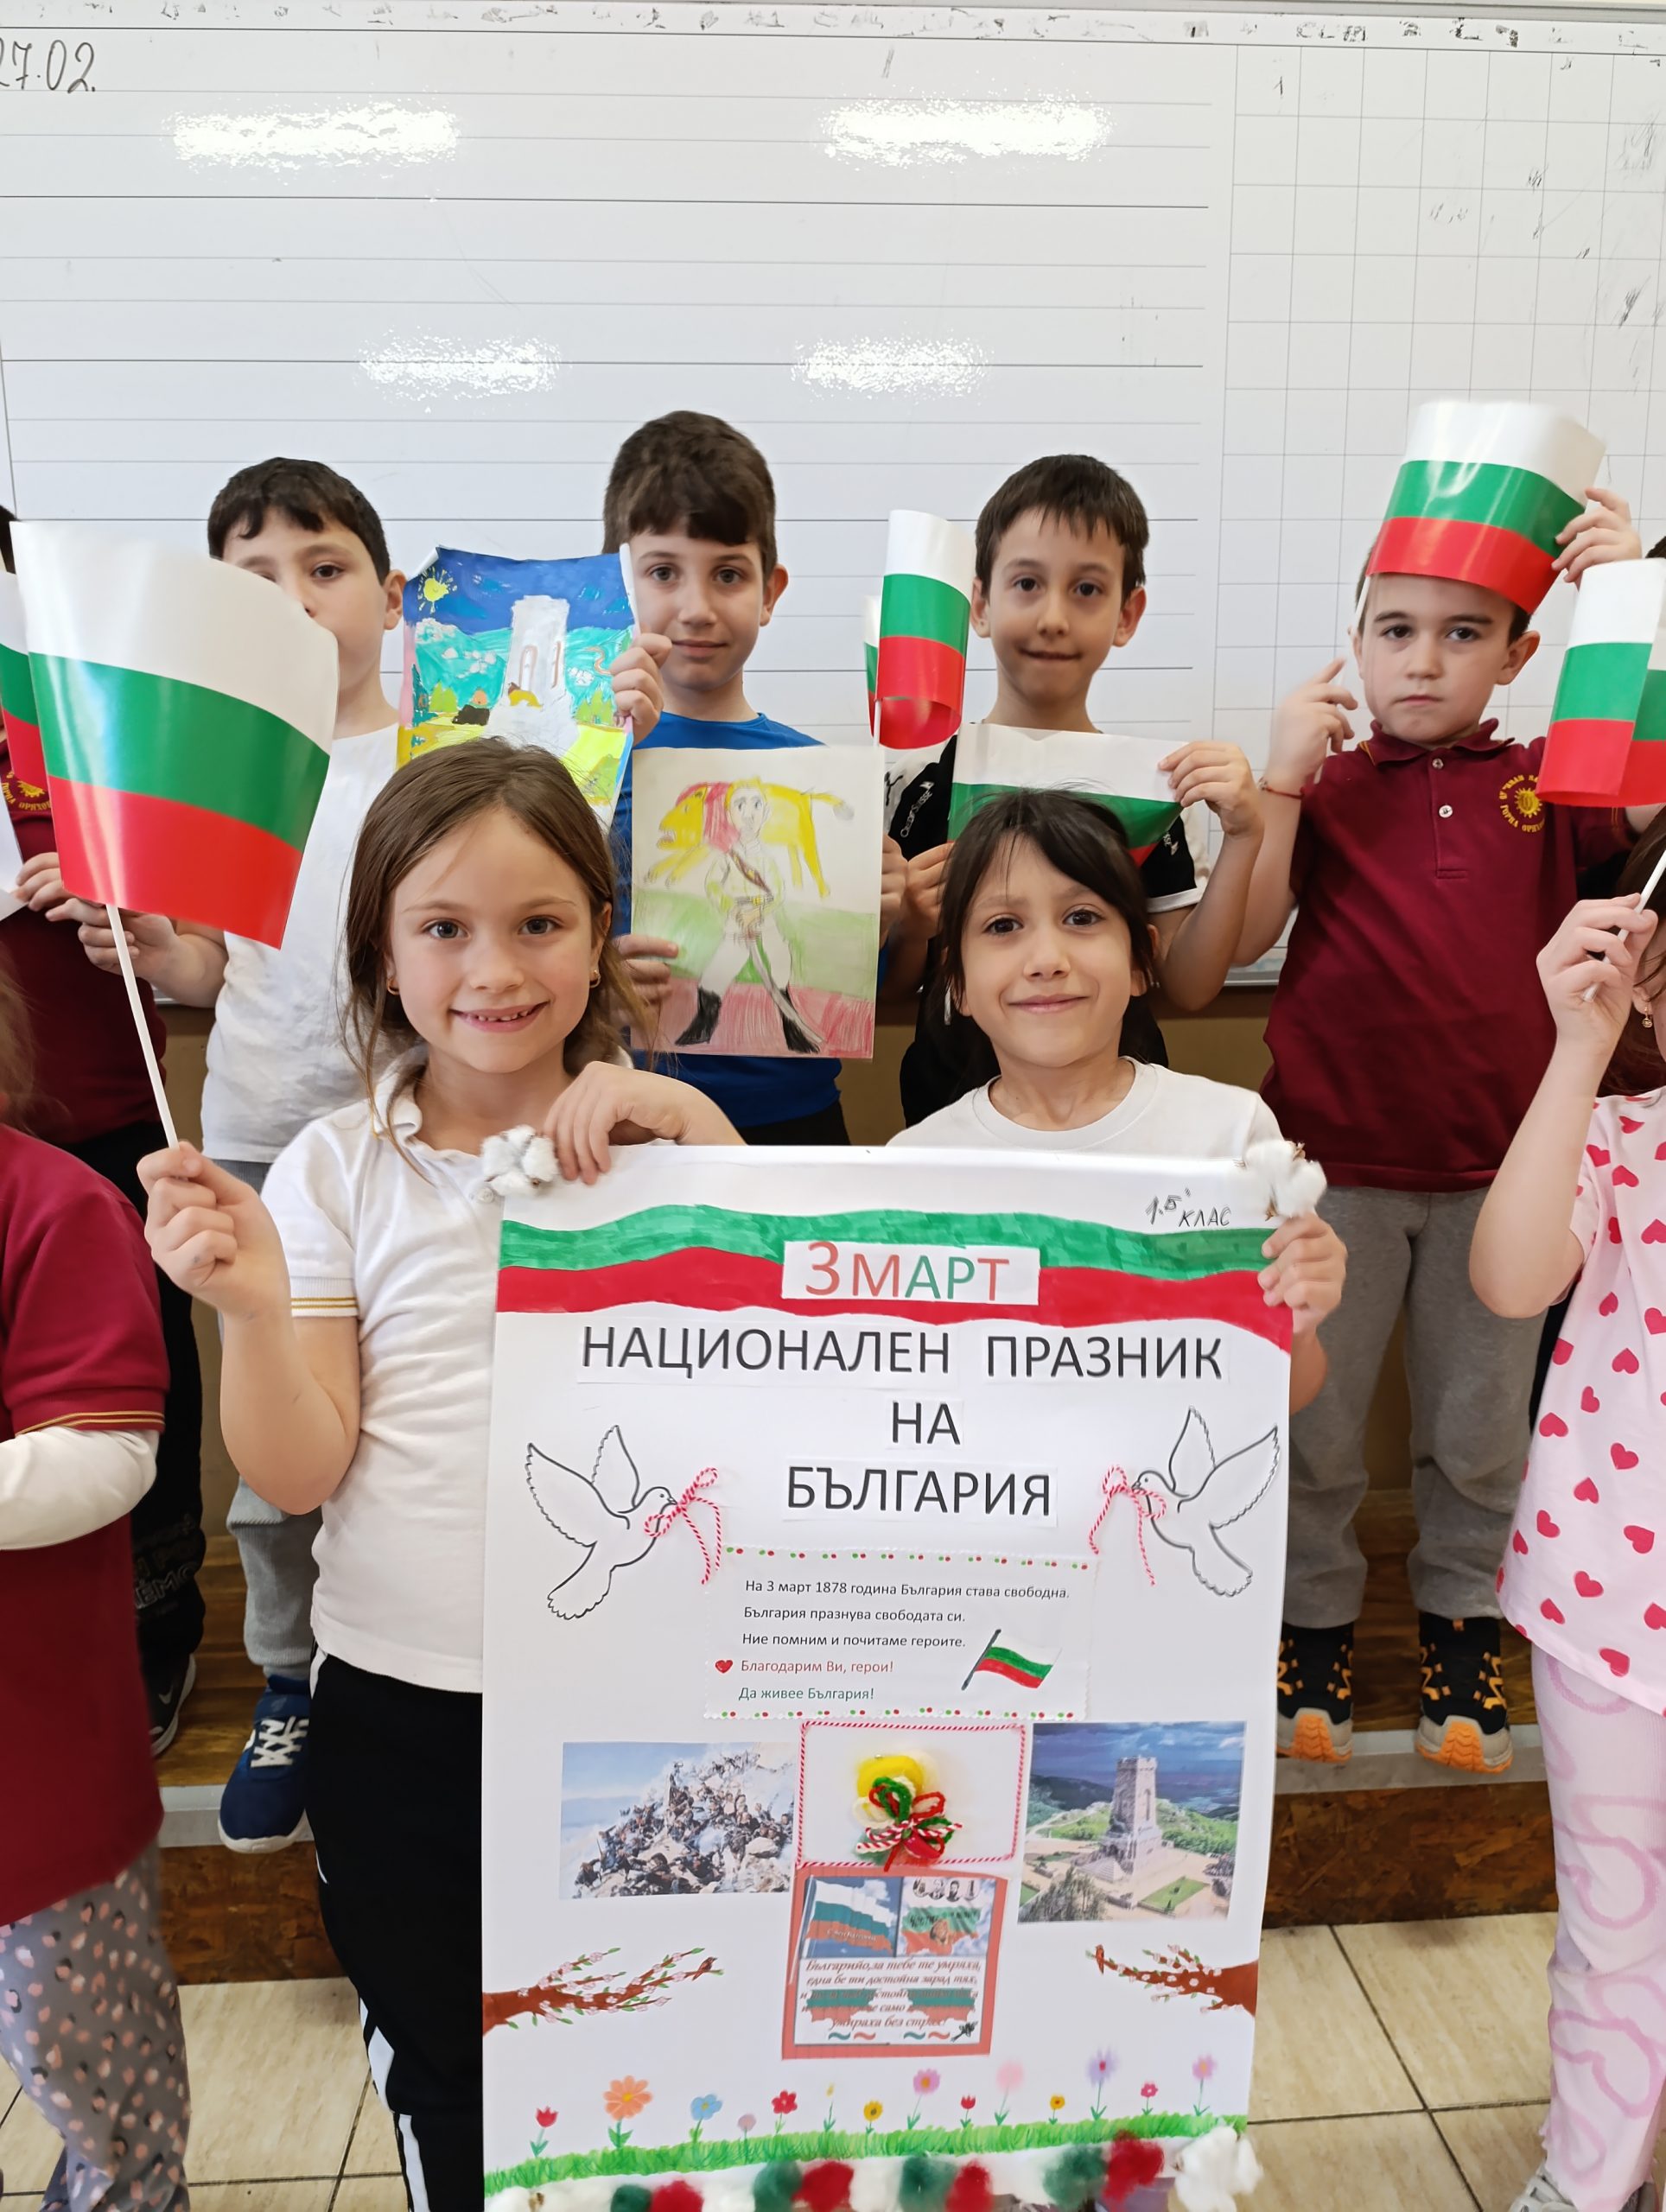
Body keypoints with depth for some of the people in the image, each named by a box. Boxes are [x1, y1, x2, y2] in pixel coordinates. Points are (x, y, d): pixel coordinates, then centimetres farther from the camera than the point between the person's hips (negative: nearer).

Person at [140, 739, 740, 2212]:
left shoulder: (657, 1136, -5)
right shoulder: (336, 1171, -4)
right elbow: (301, 1474, -6)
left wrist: (695, 1125, -25)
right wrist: (252, 1306, -24)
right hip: (399, 1704, 1)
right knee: (442, 2088, 23)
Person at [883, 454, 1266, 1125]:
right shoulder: (930, 780, -6)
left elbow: (1189, 986, -4)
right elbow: (893, 991, 1)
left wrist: (1242, 838, -14)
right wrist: (908, 932, -20)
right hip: (953, 1109, 0)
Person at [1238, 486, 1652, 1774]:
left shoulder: (1547, 787, 2)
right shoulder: (1324, 786, 0)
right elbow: (1244, 934, -9)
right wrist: (1283, 778, -17)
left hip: (1498, 1170, 1)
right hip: (1334, 1164, -1)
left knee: (1481, 1431, 16)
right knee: (1315, 1424, 11)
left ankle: (1462, 1621, 38)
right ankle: (1318, 1619, 33)